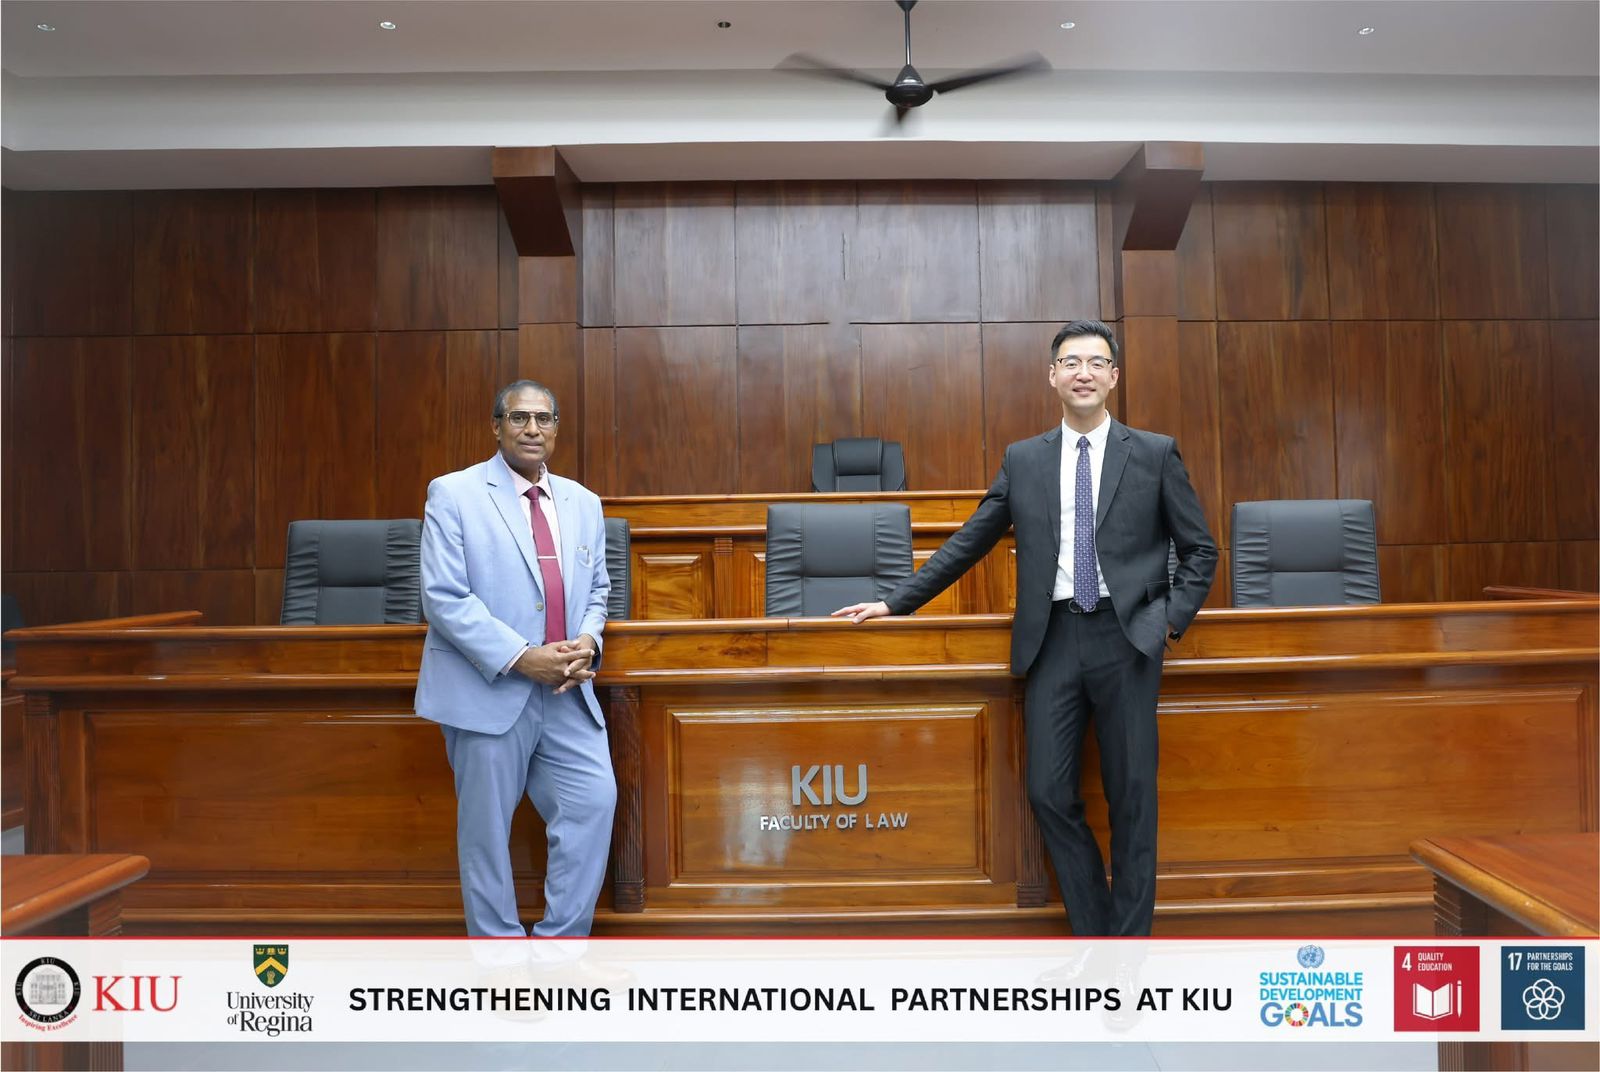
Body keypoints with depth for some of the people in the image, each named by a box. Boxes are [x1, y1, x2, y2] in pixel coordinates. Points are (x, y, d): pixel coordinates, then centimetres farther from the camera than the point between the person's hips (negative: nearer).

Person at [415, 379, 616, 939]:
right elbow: (444, 597, -12)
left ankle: (560, 939, 17)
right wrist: (520, 658, -18)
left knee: (595, 800, -2)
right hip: (487, 690, -4)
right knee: (487, 829, 7)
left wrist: (588, 641, -5)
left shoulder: (583, 503, 11)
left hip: (566, 691, 4)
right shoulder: (453, 494, -4)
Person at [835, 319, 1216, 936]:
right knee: (1049, 793, 0)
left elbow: (1200, 550, 12)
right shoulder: (1023, 460, 11)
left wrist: (1173, 617, -2)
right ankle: (1093, 937, 19)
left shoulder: (1155, 454, 6)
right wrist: (895, 603, 9)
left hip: (1126, 637, -1)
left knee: (1131, 797, 4)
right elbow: (968, 544, 12)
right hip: (1053, 639, 2)